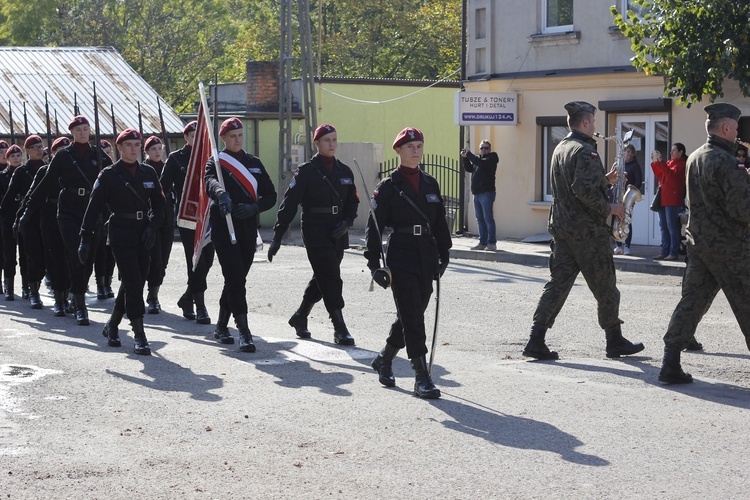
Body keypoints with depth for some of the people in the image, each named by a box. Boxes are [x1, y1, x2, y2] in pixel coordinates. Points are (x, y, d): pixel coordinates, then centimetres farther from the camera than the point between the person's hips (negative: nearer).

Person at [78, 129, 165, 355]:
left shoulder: (148, 173, 9)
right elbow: (94, 208, -3)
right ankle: (140, 335, -11)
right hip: (120, 233, -5)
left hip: (143, 234, 5)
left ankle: (112, 326, 29)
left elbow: (159, 204, 11)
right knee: (132, 283, -11)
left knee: (134, 283, 10)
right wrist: (85, 240, -7)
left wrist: (152, 227, -5)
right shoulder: (109, 175, -3)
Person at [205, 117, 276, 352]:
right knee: (236, 279, -13)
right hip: (224, 227, -5)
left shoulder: (254, 163, 14)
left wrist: (253, 207, -9)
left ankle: (221, 326, 27)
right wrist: (221, 194, -47)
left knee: (236, 279, 11)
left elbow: (270, 195, 11)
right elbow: (211, 182, -23)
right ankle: (244, 332, -15)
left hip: (248, 229, 5)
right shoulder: (216, 162, 0)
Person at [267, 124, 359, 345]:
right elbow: (289, 203, -7)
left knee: (322, 279, 14)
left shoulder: (344, 171, 11)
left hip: (337, 234, 6)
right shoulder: (306, 171, -5)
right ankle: (340, 329, -9)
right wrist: (277, 236, -10)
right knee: (330, 279, -11)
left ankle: (299, 317, 33)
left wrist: (346, 222, -4)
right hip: (315, 233, -6)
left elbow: (352, 202, 17)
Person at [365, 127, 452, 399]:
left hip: (427, 258, 6)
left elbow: (440, 222, 18)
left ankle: (384, 359, 34)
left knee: (412, 314, 13)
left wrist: (444, 254, 14)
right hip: (400, 258, -6)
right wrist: (374, 263, -10)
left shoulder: (430, 183, 12)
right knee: (412, 317, -9)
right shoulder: (388, 187, -3)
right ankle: (422, 377, -8)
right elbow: (374, 226, -4)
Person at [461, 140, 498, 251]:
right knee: (480, 219, 8)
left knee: (488, 218, -9)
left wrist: (469, 154, -13)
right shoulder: (478, 159, 20)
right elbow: (468, 168, 22)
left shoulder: (491, 159, -4)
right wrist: (465, 158, 7)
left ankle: (492, 243, -8)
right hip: (477, 194, 8)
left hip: (487, 193, -8)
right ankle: (483, 243, 12)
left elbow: (480, 163, -20)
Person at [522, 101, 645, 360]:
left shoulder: (560, 148, 15)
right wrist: (608, 208, -13)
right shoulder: (585, 151, -15)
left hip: (561, 228, 9)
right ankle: (615, 342, 16)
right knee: (605, 288, 5)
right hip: (587, 230, -8)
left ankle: (536, 341, -3)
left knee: (558, 283, 6)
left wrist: (605, 181, 18)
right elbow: (584, 190, -26)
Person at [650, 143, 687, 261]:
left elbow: (671, 173, -21)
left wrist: (660, 161, -19)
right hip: (663, 198, 9)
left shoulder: (682, 164, -6)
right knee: (663, 226, 9)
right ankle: (664, 252, 13)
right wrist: (655, 162, 11)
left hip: (673, 200, -8)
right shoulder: (669, 162, 18)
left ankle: (674, 253, -6)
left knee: (672, 226, -8)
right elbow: (659, 175, 20)